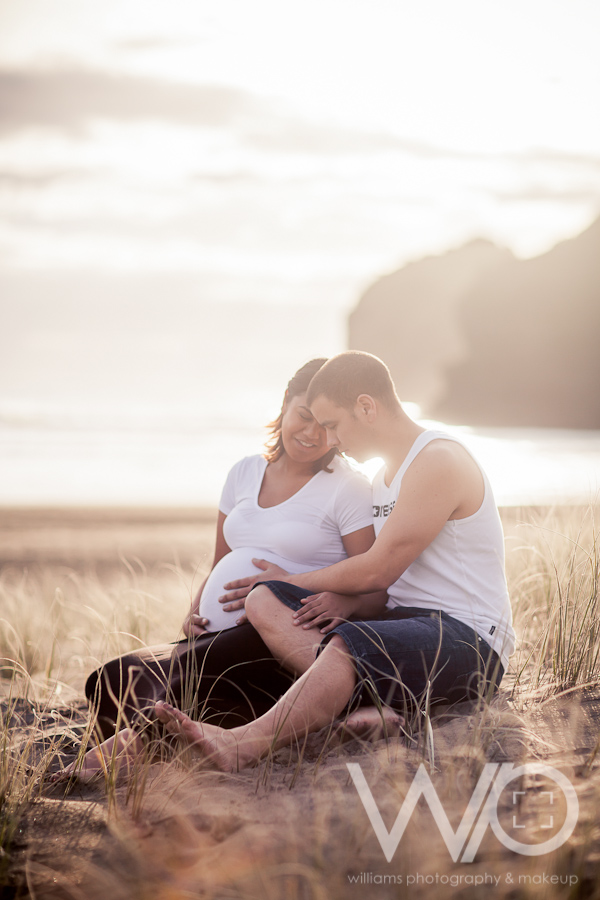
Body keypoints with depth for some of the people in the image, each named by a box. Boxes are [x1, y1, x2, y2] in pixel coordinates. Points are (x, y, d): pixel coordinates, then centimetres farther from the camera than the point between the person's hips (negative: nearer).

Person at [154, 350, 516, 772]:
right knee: (264, 600, -9)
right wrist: (341, 598, -4)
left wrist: (292, 581, 1)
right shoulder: (387, 475, 18)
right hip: (407, 622, 9)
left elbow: (379, 568, -13)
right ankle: (363, 704, -31)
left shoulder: (439, 460, -12)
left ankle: (243, 746, -39)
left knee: (350, 643, -39)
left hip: (470, 641, -9)